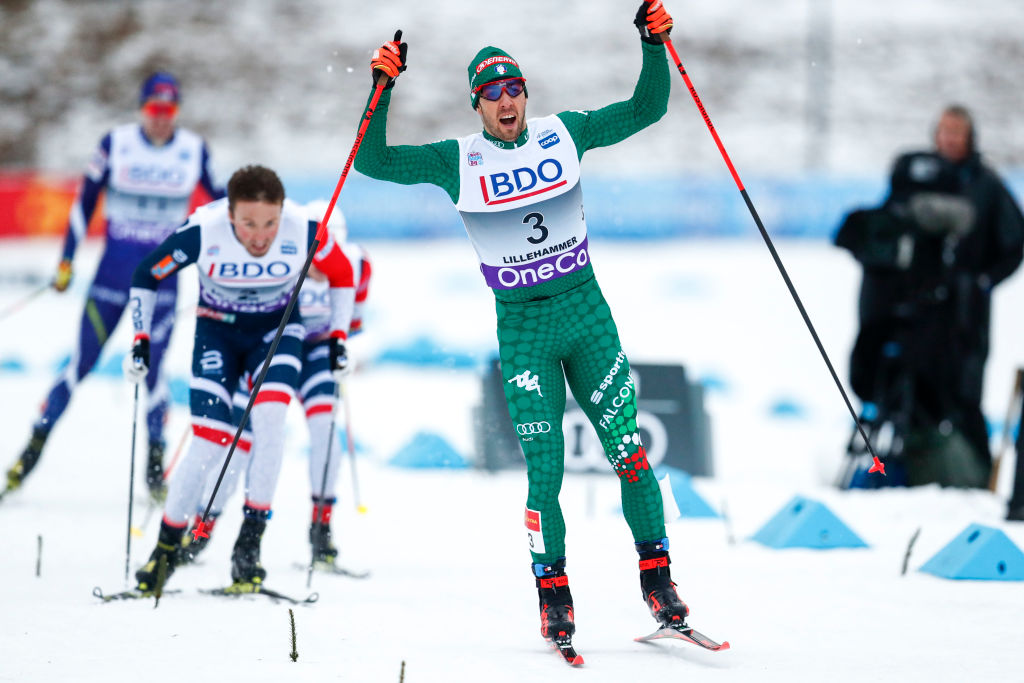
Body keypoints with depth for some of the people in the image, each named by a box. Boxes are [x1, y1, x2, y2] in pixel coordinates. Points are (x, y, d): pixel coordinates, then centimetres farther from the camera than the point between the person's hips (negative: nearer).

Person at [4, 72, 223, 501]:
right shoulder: (116, 144, -4)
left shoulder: (194, 151, -2)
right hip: (113, 271, 0)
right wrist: (66, 262, 1)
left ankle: (155, 465, 6)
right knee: (81, 364, 1)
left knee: (149, 370, -7)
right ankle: (34, 446, 12)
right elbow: (86, 199, 2)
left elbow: (219, 199, 12)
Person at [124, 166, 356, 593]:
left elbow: (342, 275, -3)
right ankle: (167, 547, 5)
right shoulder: (202, 233, -29)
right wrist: (140, 340, -13)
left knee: (269, 419, -26)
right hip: (218, 330, -1)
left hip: (277, 330, 1)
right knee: (210, 445, -14)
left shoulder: (303, 233, -25)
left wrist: (338, 336, -6)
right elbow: (146, 276, -11)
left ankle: (250, 542, -18)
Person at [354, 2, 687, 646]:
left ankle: (658, 577, 11)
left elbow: (646, 110, 6)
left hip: (587, 312, 2)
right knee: (545, 470, -5)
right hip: (522, 328, -2)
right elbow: (374, 162, -8)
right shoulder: (458, 160, -3)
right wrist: (383, 88, -19)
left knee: (629, 452, -1)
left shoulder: (565, 133, 1)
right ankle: (554, 595, 11)